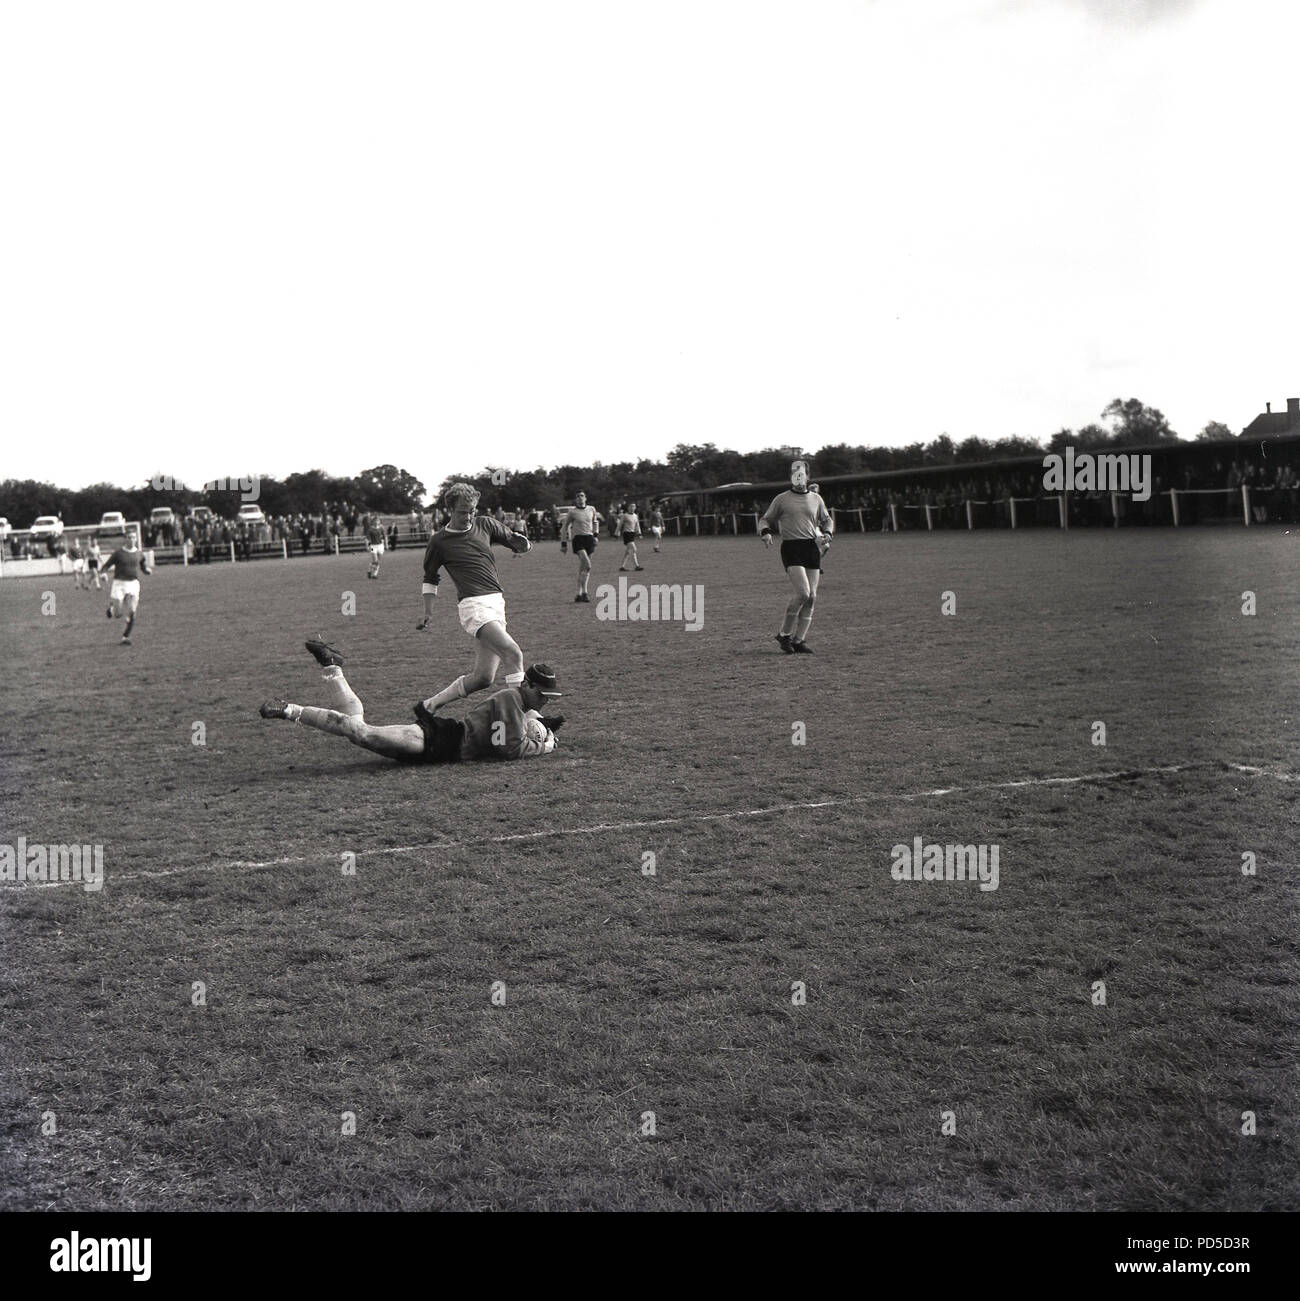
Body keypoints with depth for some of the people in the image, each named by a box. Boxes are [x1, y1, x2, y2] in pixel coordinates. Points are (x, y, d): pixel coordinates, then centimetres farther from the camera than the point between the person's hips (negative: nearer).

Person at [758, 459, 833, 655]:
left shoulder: (816, 499, 15)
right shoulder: (781, 499, 5)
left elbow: (827, 520, 26)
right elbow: (765, 519, 11)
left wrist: (827, 533, 4)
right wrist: (765, 532, -12)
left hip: (812, 548, 5)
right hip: (791, 548, -4)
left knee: (811, 597, -1)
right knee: (803, 593, -19)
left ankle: (798, 640, 6)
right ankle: (784, 634, -3)